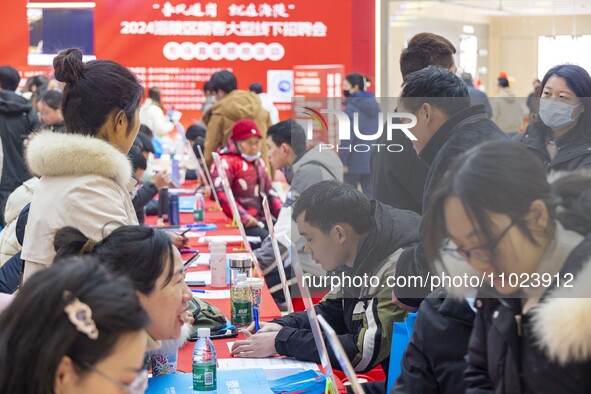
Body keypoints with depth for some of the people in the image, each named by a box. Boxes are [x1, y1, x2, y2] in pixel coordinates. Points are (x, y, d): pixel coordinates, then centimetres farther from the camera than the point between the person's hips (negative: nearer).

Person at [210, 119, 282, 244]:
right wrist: (243, 217, -25)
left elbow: (270, 193, 27)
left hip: (261, 219, 8)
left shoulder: (259, 163, 24)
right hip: (240, 223, -8)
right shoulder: (226, 162, -4)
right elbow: (220, 193, -18)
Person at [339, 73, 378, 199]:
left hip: (355, 160, -6)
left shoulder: (351, 107, -13)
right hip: (372, 159, 6)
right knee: (369, 193, 6)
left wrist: (342, 161, -13)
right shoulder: (374, 105, 9)